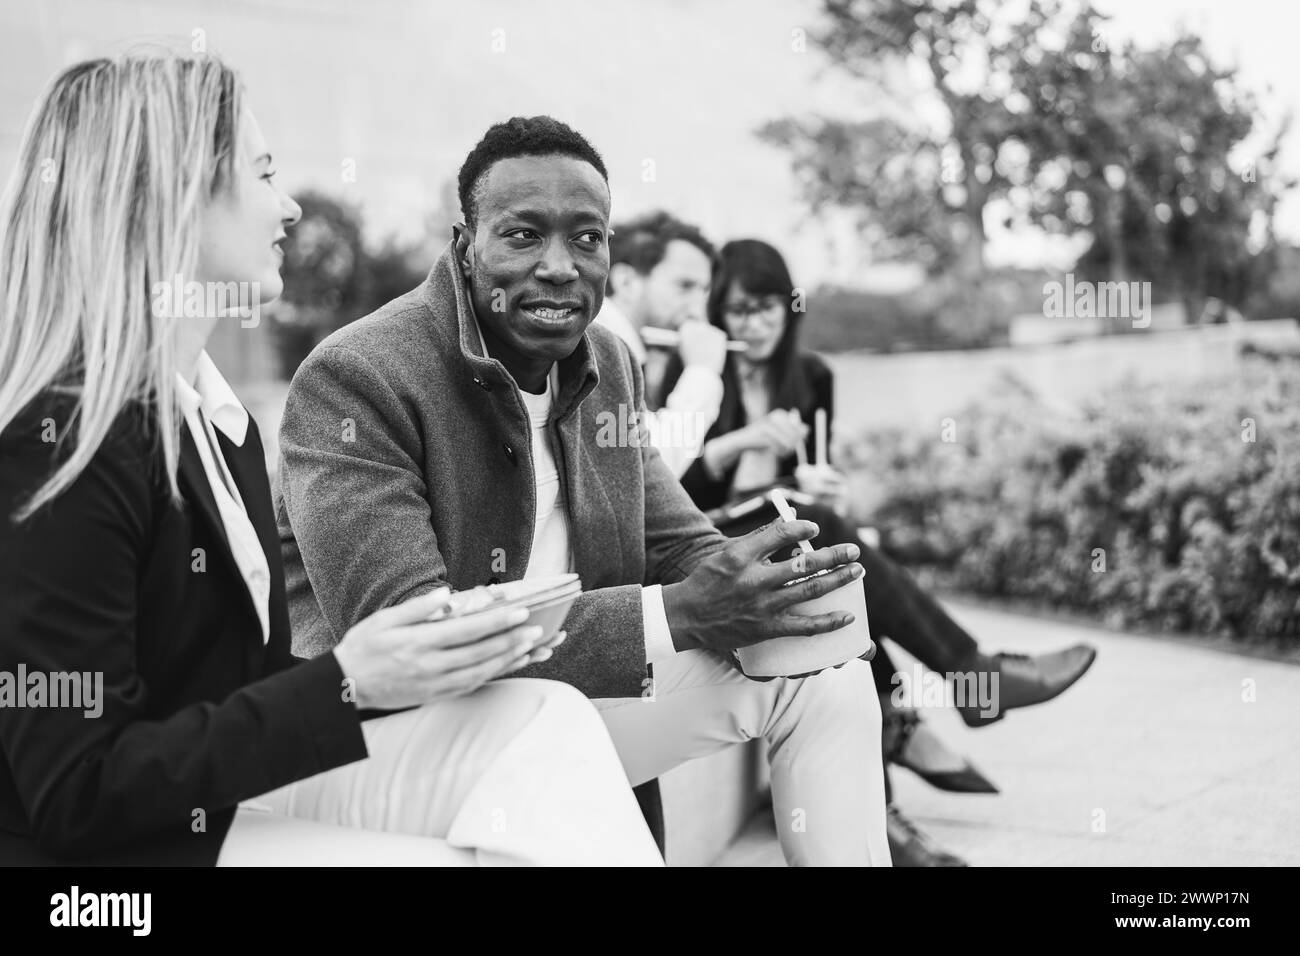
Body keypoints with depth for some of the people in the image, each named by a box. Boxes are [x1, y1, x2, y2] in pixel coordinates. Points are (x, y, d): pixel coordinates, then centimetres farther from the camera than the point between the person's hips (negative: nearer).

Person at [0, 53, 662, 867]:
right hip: (120, 838, -8)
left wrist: (427, 661, -5)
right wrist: (347, 684, -24)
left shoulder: (220, 420, 11)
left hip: (229, 792, 8)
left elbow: (253, 677, 12)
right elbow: (78, 792, -20)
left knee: (546, 725, -9)